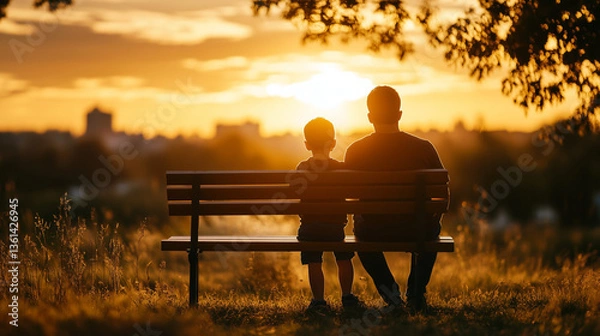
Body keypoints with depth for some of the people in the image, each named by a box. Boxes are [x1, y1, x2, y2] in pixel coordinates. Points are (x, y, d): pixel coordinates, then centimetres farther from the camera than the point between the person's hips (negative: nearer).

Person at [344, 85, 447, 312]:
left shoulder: (355, 151, -10)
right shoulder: (424, 148, -10)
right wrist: (433, 221, 19)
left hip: (373, 232, 0)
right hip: (417, 230, 1)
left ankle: (388, 288, 23)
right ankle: (416, 294, 32)